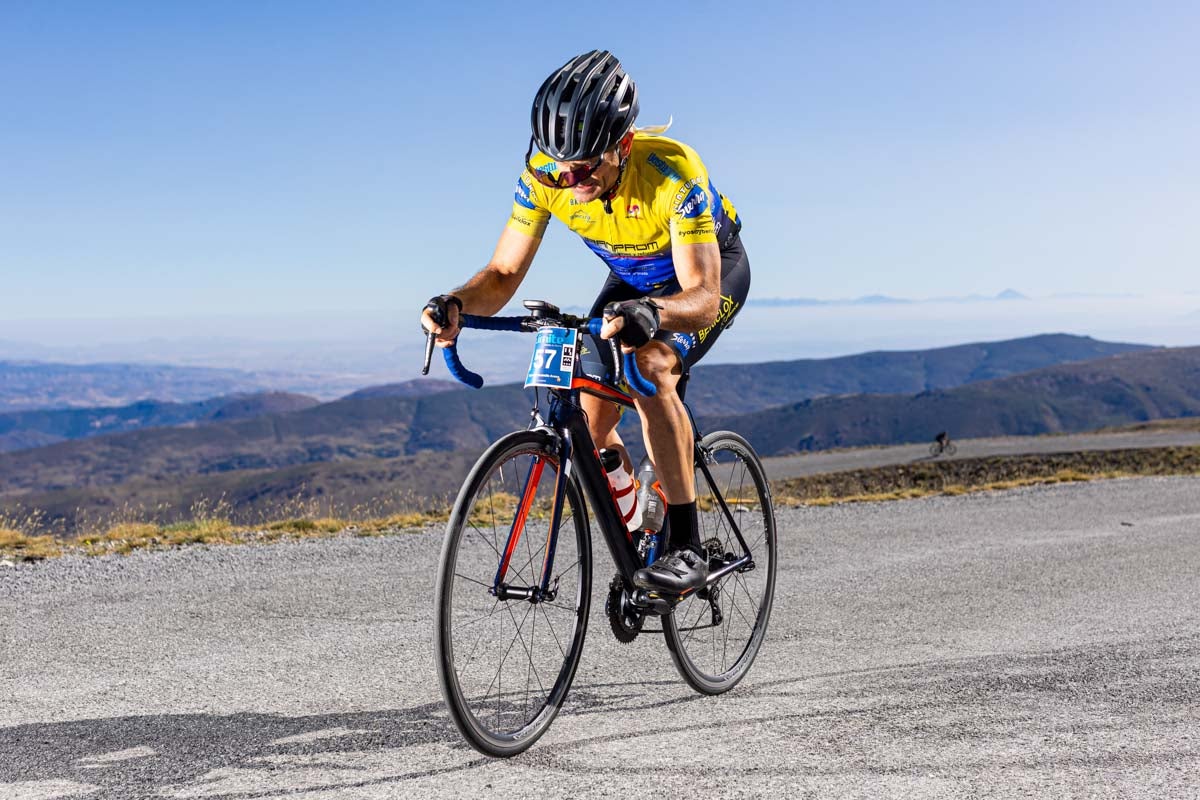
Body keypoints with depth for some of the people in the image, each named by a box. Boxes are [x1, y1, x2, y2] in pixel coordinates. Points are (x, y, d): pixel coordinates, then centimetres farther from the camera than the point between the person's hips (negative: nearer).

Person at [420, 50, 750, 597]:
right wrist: (457, 303, -42)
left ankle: (686, 547, -26)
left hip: (712, 271, -5)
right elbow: (504, 274, -20)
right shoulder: (544, 177, -26)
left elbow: (703, 296, -43)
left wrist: (651, 314, -64)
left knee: (649, 370, -34)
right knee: (589, 425, -6)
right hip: (633, 279, 5)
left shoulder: (672, 171, -39)